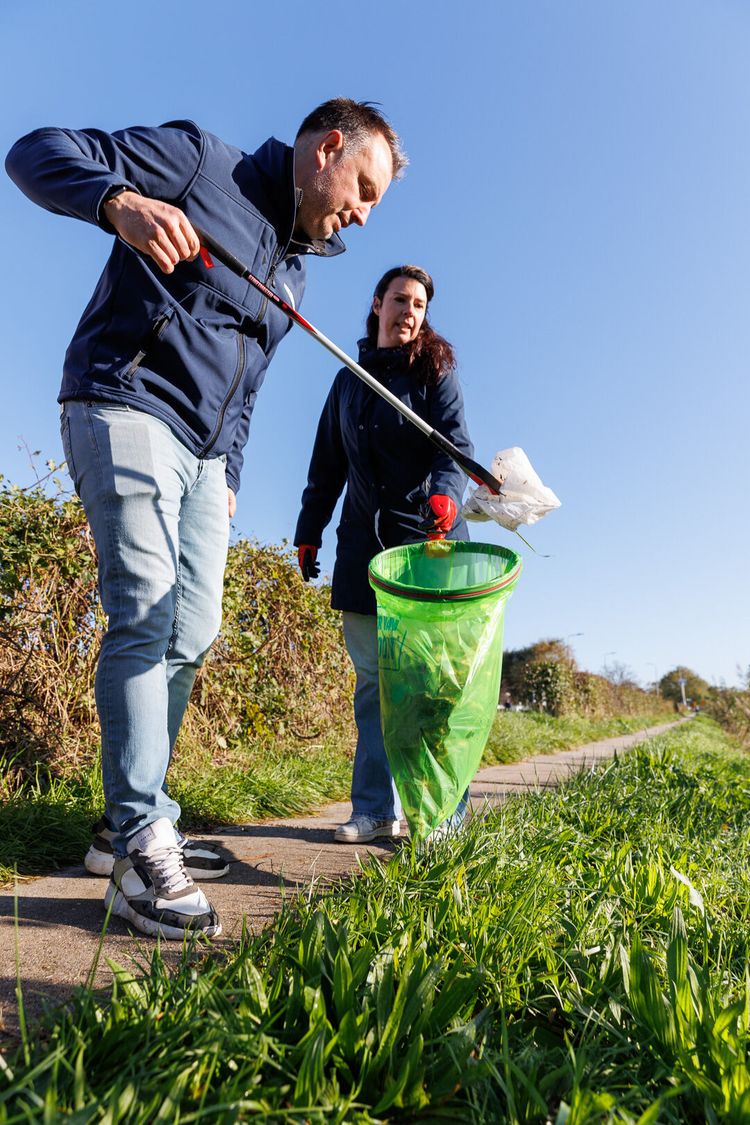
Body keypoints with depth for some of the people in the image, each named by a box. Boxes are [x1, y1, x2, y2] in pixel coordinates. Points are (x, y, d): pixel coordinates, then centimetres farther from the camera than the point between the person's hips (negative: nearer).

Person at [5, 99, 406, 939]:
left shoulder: (293, 267, 22)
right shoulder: (197, 160, 2)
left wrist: (228, 476, 14)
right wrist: (122, 202, -24)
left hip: (202, 453, 8)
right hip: (127, 412, -7)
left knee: (189, 638, 3)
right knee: (145, 613, -17)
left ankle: (126, 826, 15)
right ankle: (141, 848, -11)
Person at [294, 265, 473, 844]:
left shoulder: (435, 372, 6)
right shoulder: (349, 379, 19)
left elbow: (455, 443, -8)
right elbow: (327, 464, 18)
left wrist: (446, 493, -30)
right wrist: (309, 531, 12)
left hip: (426, 536, -4)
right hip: (364, 542, 4)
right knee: (373, 678, 4)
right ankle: (377, 810, 12)